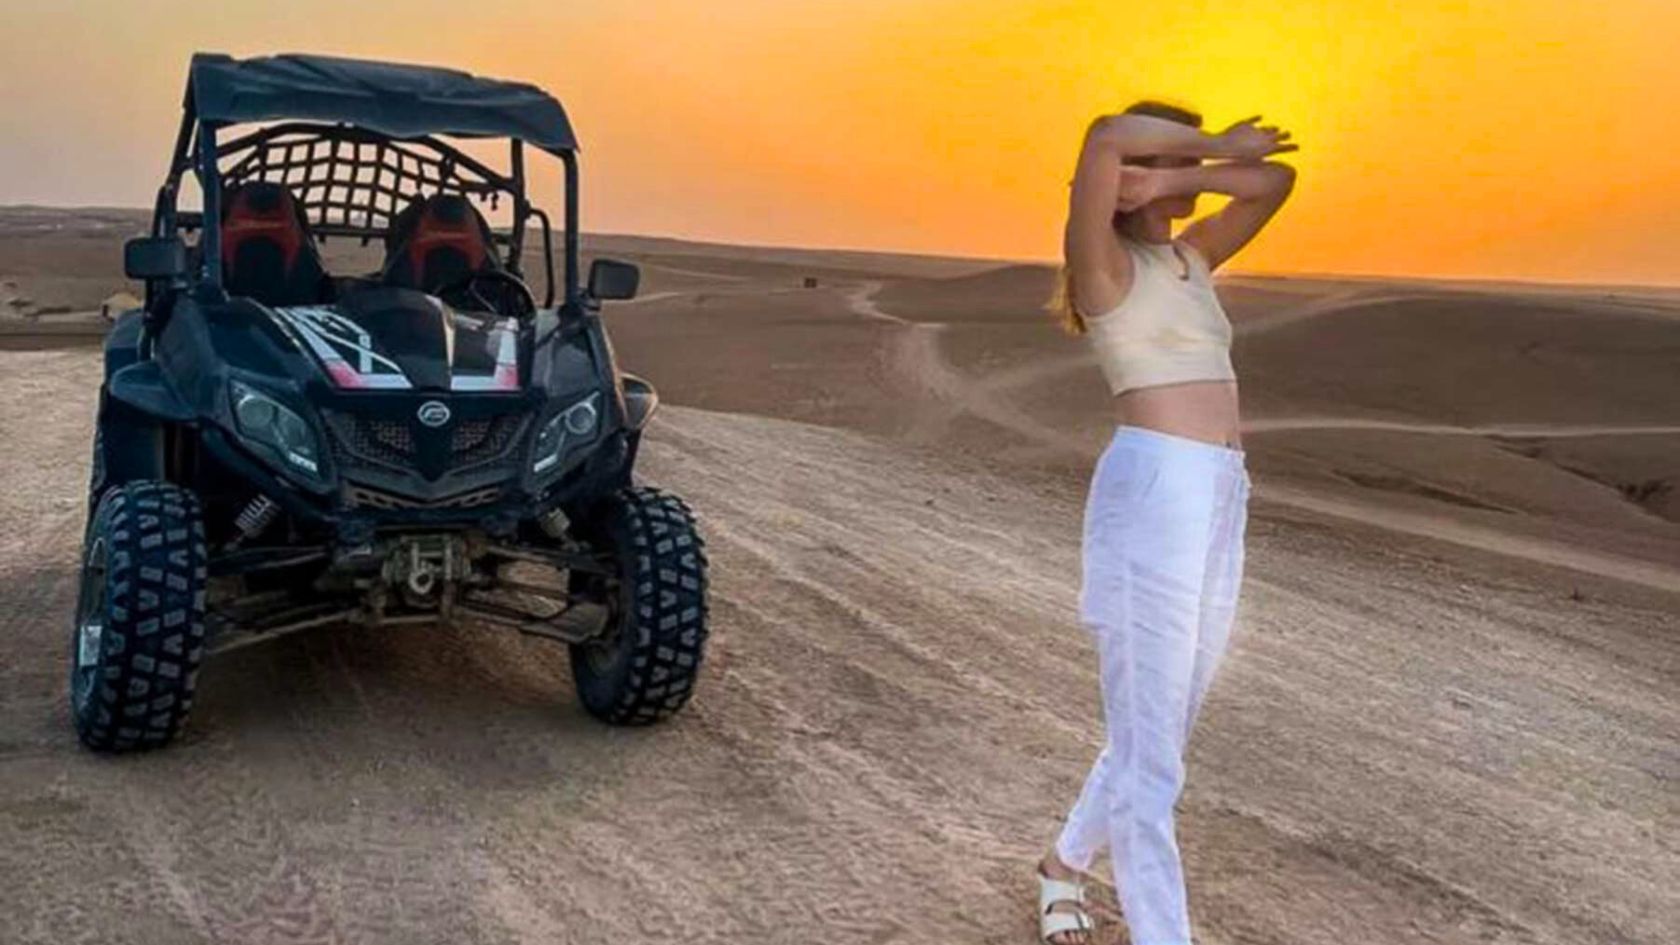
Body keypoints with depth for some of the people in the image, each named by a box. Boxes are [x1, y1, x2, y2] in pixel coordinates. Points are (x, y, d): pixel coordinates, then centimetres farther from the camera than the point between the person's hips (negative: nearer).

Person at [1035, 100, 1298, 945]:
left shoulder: (1188, 258, 22)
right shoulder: (1101, 259, -2)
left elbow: (1276, 180, 22)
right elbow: (1106, 138, -19)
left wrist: (1177, 180, 6)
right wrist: (1218, 146, -3)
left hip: (1218, 505, 9)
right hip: (1149, 499, -9)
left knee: (1161, 734, 20)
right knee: (1148, 759, -7)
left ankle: (1068, 860, 43)